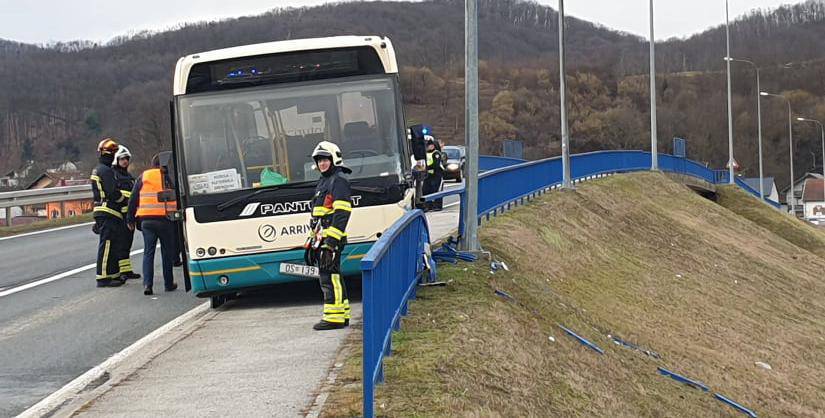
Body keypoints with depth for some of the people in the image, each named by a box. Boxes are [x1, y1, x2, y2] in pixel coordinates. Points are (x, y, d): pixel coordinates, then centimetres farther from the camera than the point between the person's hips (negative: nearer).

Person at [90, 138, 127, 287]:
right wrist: (126, 201, -3)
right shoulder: (106, 171, -13)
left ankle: (113, 274, 23)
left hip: (101, 212, 11)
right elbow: (113, 193, -19)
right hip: (108, 212, -11)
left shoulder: (97, 170, 20)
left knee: (114, 245, 16)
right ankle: (103, 278, -11)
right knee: (107, 245, -10)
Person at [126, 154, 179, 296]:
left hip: (146, 219, 1)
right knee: (167, 252, 10)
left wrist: (130, 219, 14)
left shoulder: (143, 177, 9)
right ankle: (168, 283, 16)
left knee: (148, 252, 4)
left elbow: (133, 199, 9)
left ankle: (147, 284, -9)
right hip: (165, 219, -1)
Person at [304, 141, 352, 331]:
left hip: (332, 238, -10)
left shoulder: (339, 181, -8)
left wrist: (331, 239, -23)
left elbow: (341, 214, -18)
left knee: (329, 276, -12)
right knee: (332, 277, 12)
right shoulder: (323, 182, 23)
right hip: (321, 239, 10)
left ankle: (334, 317, -12)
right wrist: (312, 240, 24)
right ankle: (342, 314, 18)